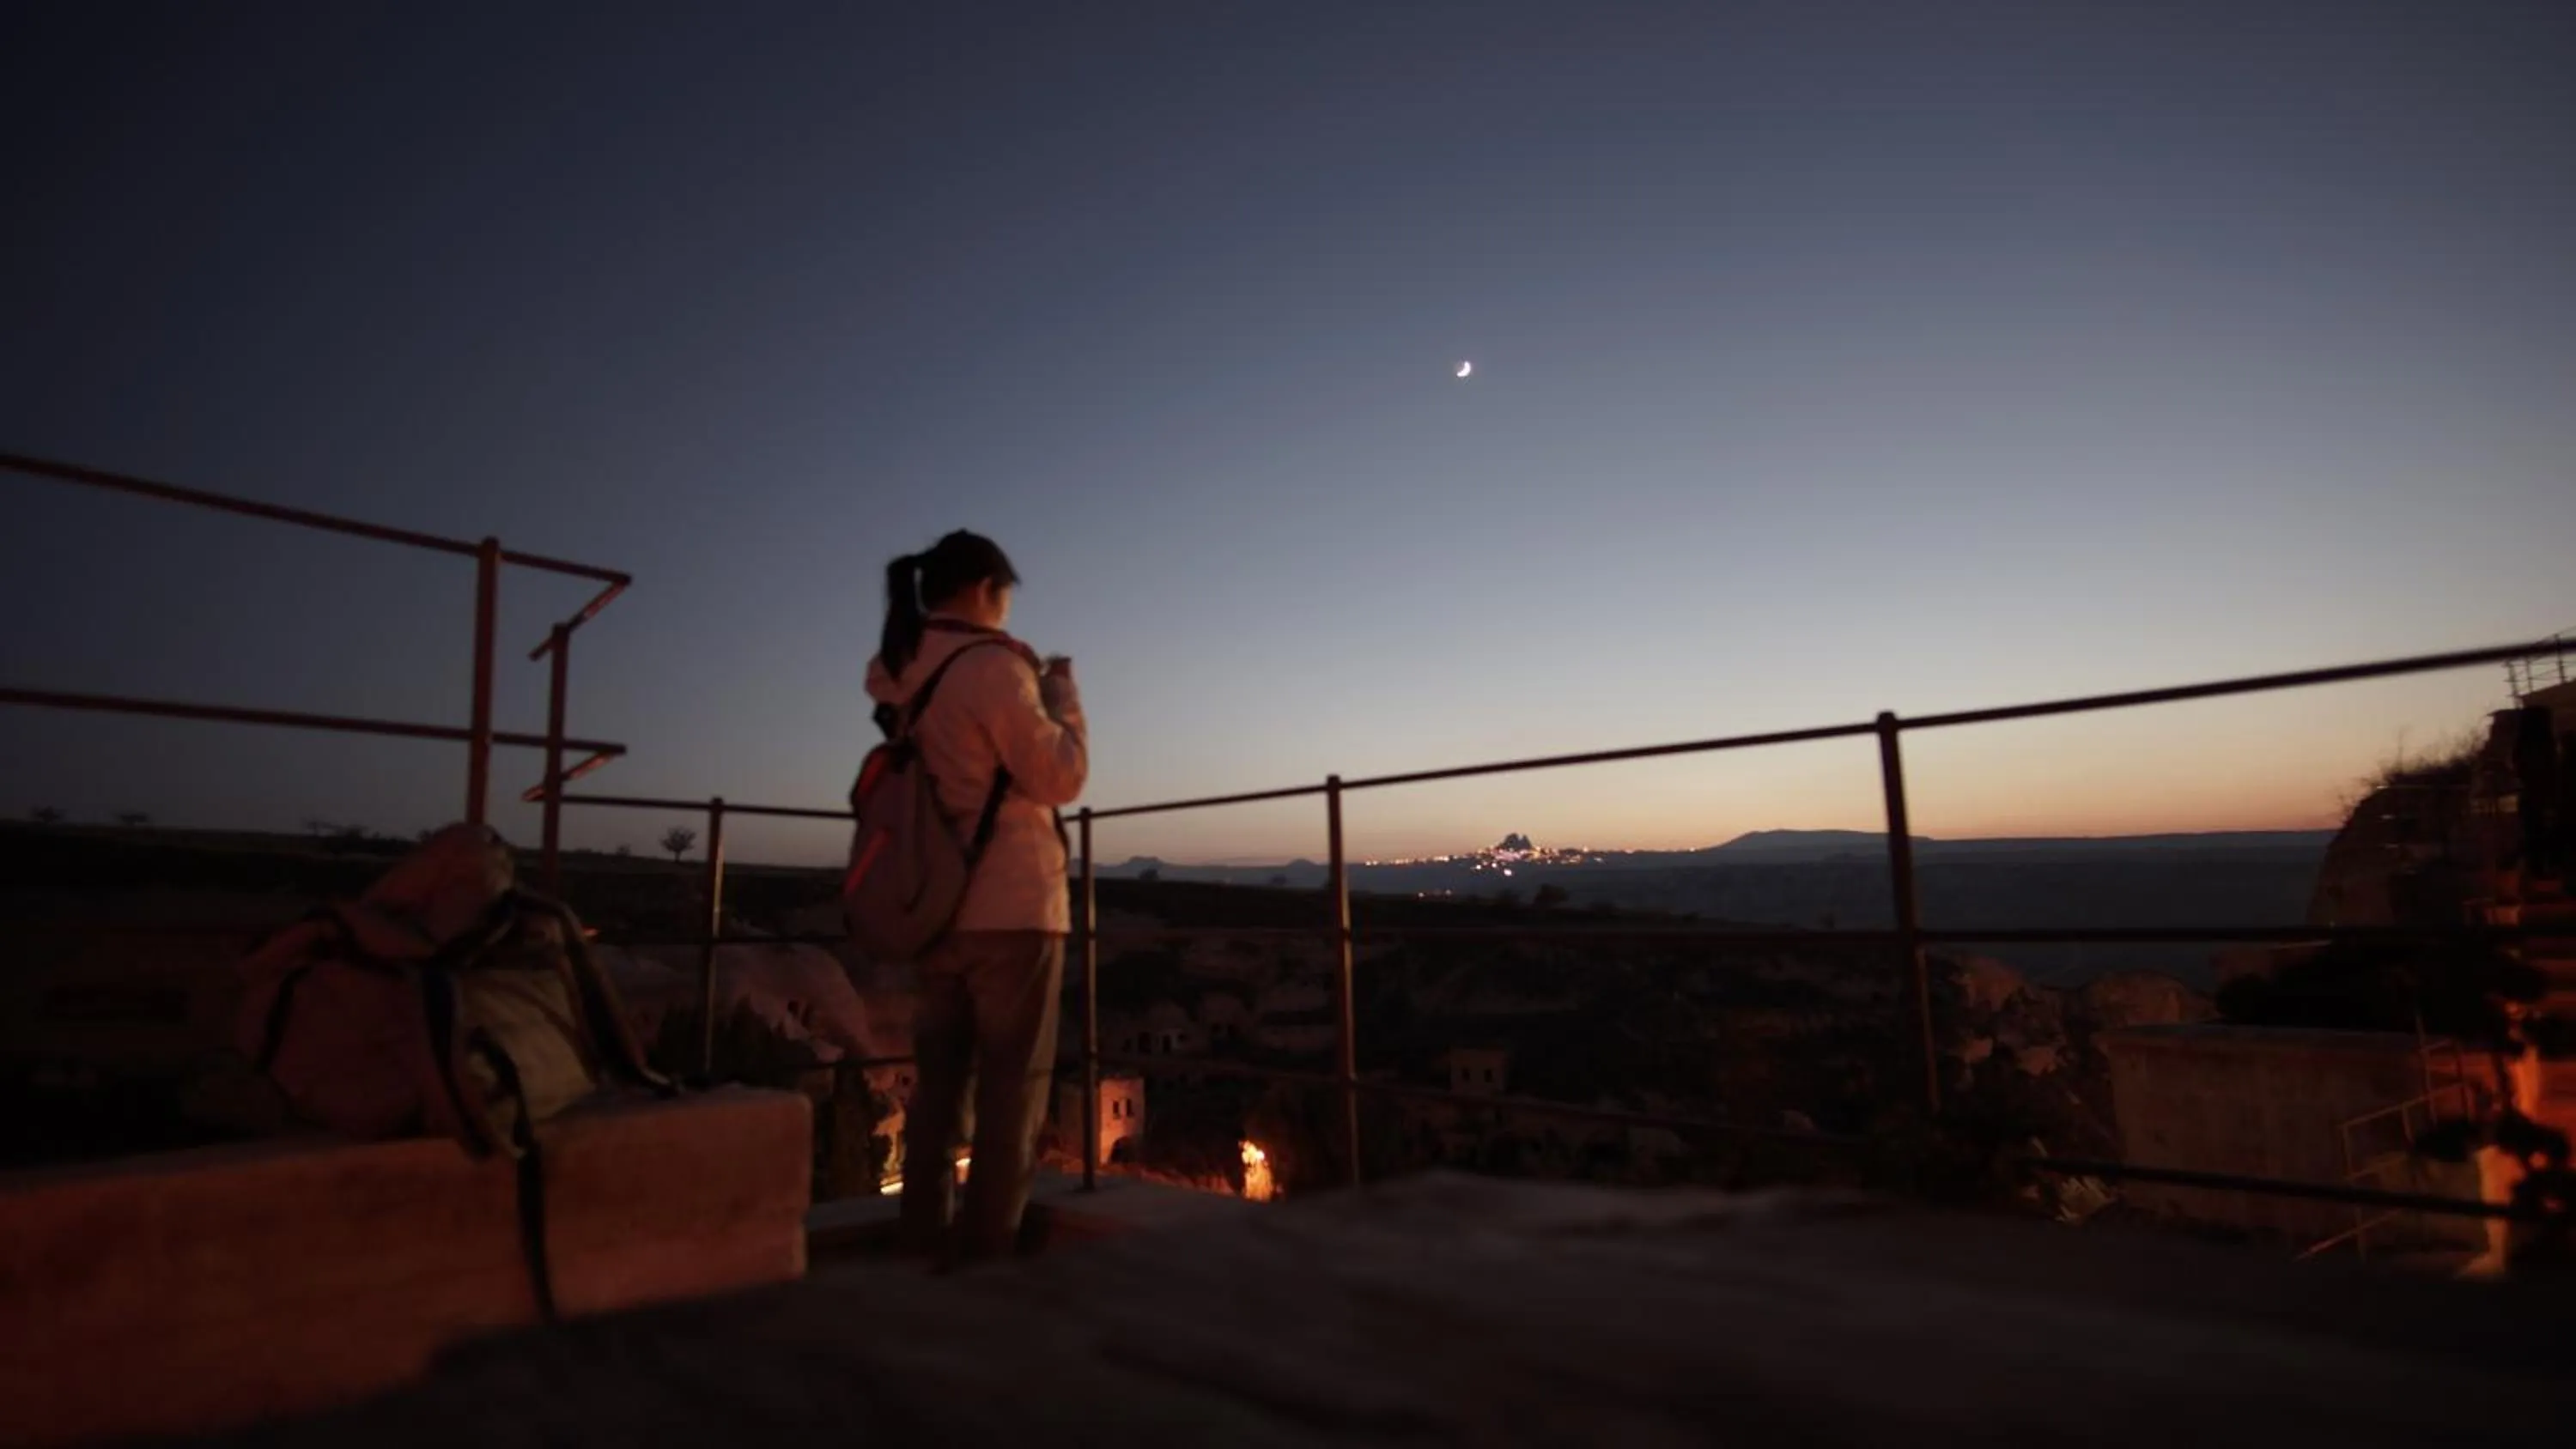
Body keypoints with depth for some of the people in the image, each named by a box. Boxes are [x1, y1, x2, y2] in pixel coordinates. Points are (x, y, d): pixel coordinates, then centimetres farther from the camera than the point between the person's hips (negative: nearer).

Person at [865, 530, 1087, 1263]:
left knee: (936, 1085, 13)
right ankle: (985, 1259, 9)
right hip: (1012, 907, -7)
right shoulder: (991, 667, -15)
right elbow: (1060, 777, -12)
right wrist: (1061, 693, 1)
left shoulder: (896, 672, 8)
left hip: (935, 906, 7)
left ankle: (926, 1251, 21)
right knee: (1012, 1091, 3)